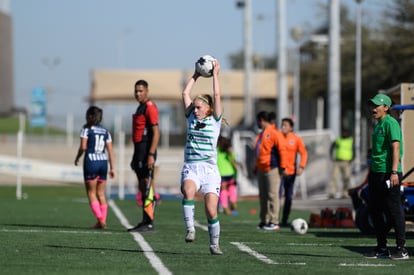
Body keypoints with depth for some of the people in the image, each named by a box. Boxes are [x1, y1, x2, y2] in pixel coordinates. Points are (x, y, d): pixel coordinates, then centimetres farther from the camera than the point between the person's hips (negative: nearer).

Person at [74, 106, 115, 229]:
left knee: (91, 193, 1)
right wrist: (112, 168, 9)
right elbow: (110, 150, 8)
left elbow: (83, 147, -12)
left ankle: (100, 219, -12)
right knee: (101, 194, 11)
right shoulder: (105, 131, 12)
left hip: (91, 162, -5)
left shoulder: (86, 129, -3)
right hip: (103, 162, 5)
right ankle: (103, 221, 6)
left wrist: (77, 158, 6)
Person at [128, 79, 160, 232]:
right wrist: (135, 157, 25)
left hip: (146, 151, -10)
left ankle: (149, 223, -12)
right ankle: (145, 222, 13)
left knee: (147, 186, -11)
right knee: (142, 187, 10)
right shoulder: (140, 108, 20)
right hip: (139, 151, 10)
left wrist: (151, 155, -25)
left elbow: (156, 132, -18)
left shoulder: (150, 107, -10)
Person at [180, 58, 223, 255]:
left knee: (211, 211, -8)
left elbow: (217, 95, 0)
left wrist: (215, 74, 7)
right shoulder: (191, 118, 13)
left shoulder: (215, 120, 6)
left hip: (209, 169, -2)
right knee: (188, 191, -32)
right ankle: (190, 229, -31)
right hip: (190, 168, 2)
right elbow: (185, 93, 12)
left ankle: (214, 244, 10)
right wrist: (195, 76, 17)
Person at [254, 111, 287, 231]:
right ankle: (264, 221, 16)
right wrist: (256, 167, 23)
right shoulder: (261, 135, 18)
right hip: (261, 169, 9)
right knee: (263, 196, 10)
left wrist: (282, 166, -16)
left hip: (272, 169, -9)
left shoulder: (274, 133, -9)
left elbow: (282, 149, -13)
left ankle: (274, 222, -8)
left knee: (272, 195, -8)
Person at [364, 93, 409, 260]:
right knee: (374, 210, 12)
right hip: (376, 173, 10)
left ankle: (401, 249, -3)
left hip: (389, 174, -10)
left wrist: (394, 172, -26)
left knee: (394, 211, -7)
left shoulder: (390, 123, -10)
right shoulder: (378, 125, 18)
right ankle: (382, 248, 20)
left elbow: (396, 147, -19)